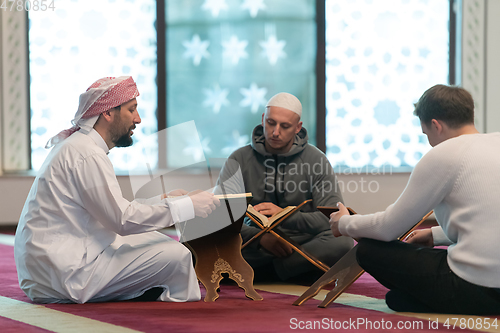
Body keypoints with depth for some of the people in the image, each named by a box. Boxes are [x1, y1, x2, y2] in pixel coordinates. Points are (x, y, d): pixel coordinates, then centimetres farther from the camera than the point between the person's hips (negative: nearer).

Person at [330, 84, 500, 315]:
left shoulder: (442, 155, -6)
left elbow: (388, 228, 1)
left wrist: (344, 223, 19)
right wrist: (435, 235, 36)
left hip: (476, 291, -8)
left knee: (369, 250, 6)